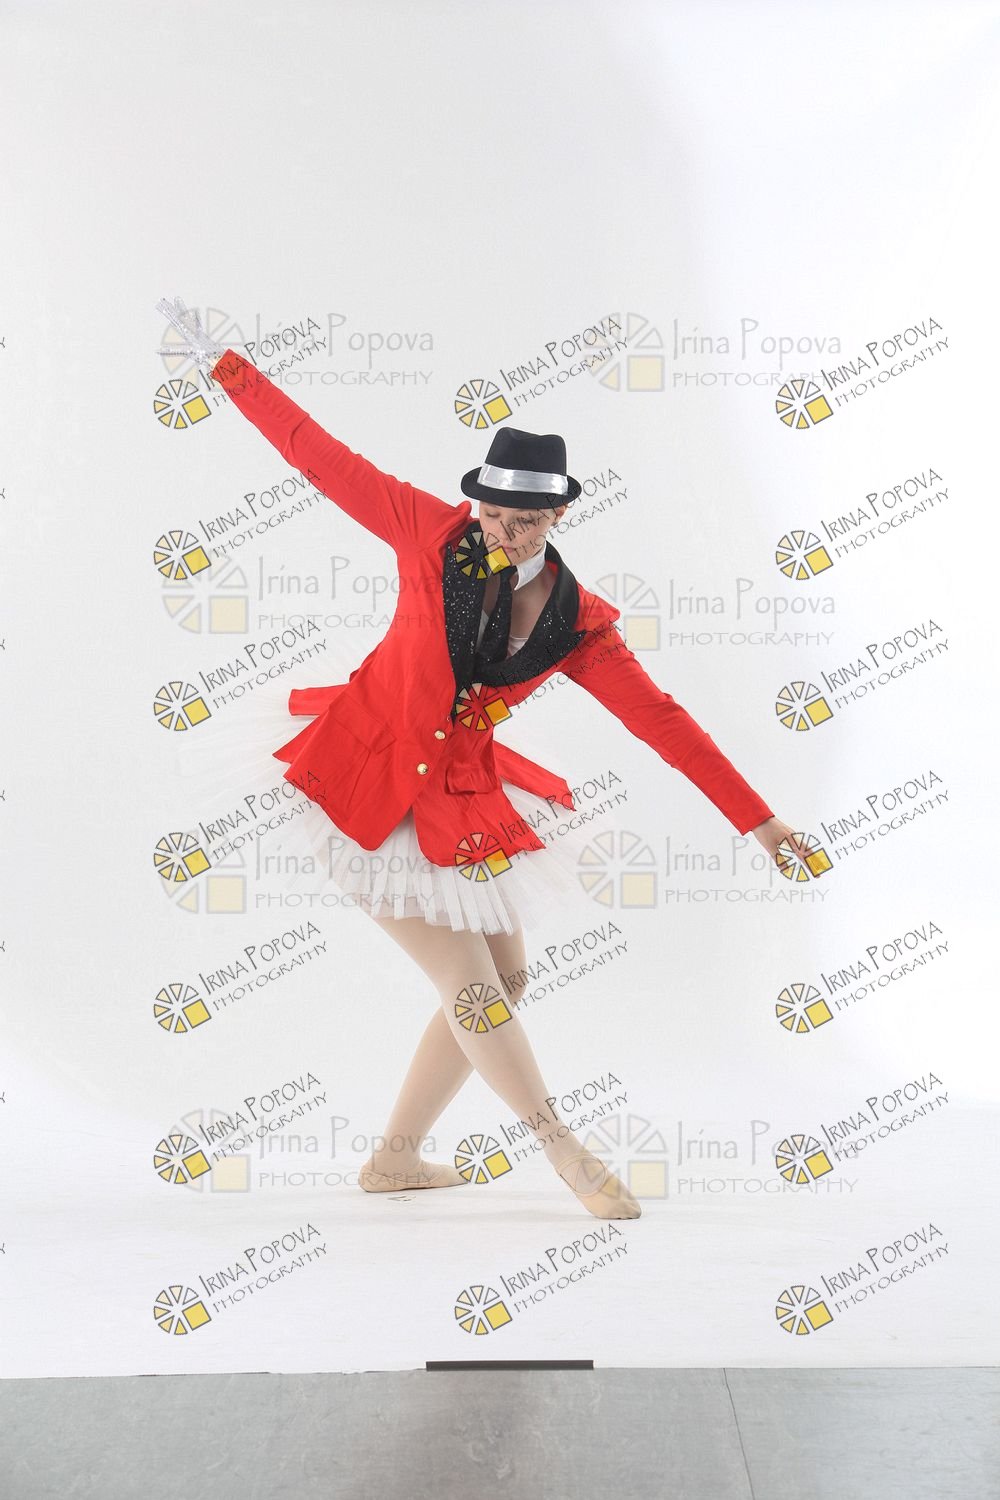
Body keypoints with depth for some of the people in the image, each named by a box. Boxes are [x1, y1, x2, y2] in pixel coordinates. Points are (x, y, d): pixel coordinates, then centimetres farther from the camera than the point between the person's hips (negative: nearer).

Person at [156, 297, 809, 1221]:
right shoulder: (436, 535, -9)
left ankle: (396, 1158, 25)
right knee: (471, 988, -4)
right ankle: (563, 1148, 15)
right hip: (374, 781, -5)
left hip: (465, 797, 5)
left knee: (506, 980, 9)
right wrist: (223, 365, -1)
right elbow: (322, 457, -4)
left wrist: (754, 817, -3)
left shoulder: (578, 622, -3)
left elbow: (660, 718, -2)